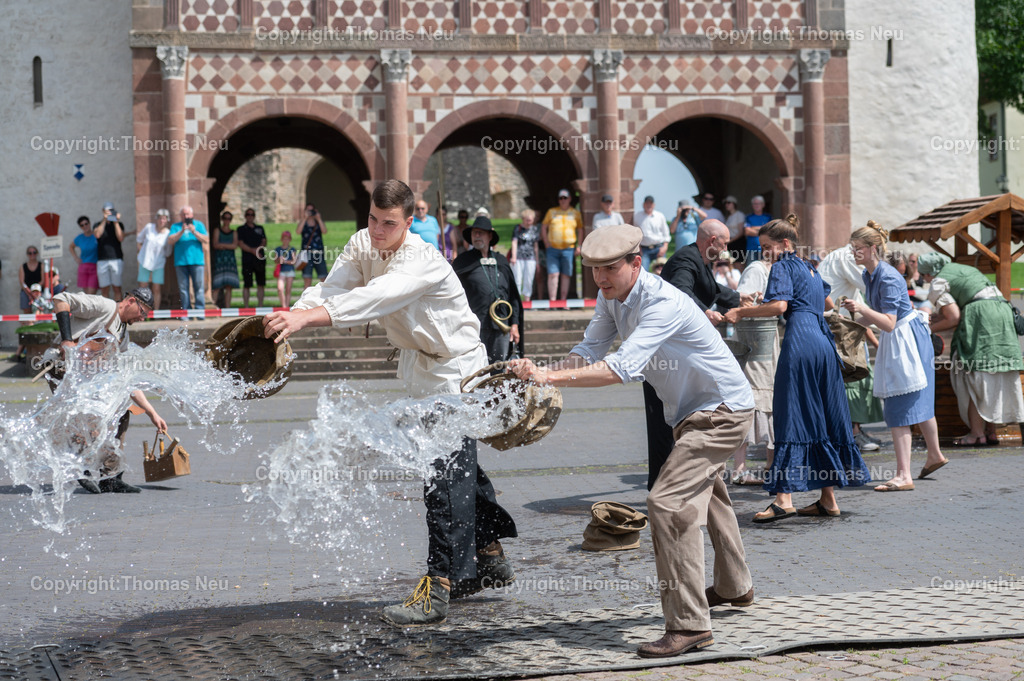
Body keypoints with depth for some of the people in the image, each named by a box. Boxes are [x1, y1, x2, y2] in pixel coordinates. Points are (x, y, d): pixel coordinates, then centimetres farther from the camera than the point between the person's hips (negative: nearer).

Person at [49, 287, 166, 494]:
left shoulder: (123, 336, 17)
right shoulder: (104, 307, -7)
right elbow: (60, 300, -16)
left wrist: (152, 413, 13)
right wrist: (66, 340, -24)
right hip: (63, 371, -9)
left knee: (121, 414, 6)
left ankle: (109, 477, 8)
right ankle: (83, 467, -10)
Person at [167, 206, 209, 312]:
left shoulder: (199, 225, 12)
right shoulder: (175, 226, 14)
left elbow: (206, 240, 2)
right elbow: (170, 241, 0)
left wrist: (194, 232, -11)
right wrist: (181, 232, -11)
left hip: (196, 260, -1)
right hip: (180, 262, 1)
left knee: (199, 287, -7)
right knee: (183, 288, 0)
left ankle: (200, 311, -5)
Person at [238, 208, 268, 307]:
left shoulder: (260, 228, 18)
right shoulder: (241, 229, 7)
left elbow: (264, 242, 11)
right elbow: (240, 244, -3)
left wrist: (259, 248, -10)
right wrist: (253, 250, -14)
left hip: (260, 259, 4)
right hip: (247, 260, -4)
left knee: (261, 284, 3)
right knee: (247, 285, -5)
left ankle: (260, 306, 9)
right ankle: (246, 307, -3)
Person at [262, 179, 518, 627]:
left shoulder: (423, 262, -29)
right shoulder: (362, 246, -5)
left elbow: (374, 299, -45)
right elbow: (333, 289, -19)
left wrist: (307, 317, -58)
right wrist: (292, 314, -41)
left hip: (456, 370, -9)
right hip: (421, 368, 9)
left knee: (447, 473, -17)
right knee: (458, 466, 20)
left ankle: (438, 588, -19)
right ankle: (489, 559, 36)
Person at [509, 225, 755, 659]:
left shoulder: (663, 304, -32)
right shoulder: (611, 297, -3)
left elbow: (623, 367, -43)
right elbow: (590, 350, -6)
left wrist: (550, 376, -49)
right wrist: (540, 376, -25)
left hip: (722, 410, -11)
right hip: (691, 410, 11)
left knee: (669, 501, -22)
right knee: (705, 491, 28)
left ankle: (690, 624, -20)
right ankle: (734, 587, 52)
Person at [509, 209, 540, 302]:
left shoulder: (535, 229, 12)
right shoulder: (518, 228, 2)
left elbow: (536, 246, 16)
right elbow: (514, 242, -5)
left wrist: (537, 260, 16)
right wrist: (513, 257, -15)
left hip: (530, 258, 3)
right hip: (518, 257, -3)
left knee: (529, 281, 3)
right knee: (517, 280, -5)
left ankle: (527, 301, 8)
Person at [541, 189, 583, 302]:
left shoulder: (575, 213, 10)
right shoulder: (551, 212, 9)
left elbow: (580, 230, 14)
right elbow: (543, 227, 12)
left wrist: (578, 246, 5)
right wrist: (546, 243, 2)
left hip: (568, 249, 1)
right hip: (553, 249, -1)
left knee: (565, 275, 3)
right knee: (553, 274, -8)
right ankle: (552, 301, -8)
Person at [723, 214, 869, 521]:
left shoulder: (783, 266, 0)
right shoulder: (811, 269, 25)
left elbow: (780, 305, -15)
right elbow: (828, 303, 40)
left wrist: (742, 312, -8)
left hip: (800, 341, -8)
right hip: (824, 340, 8)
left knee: (791, 417, -10)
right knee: (823, 418, 10)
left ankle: (783, 498, -16)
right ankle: (829, 499, 11)